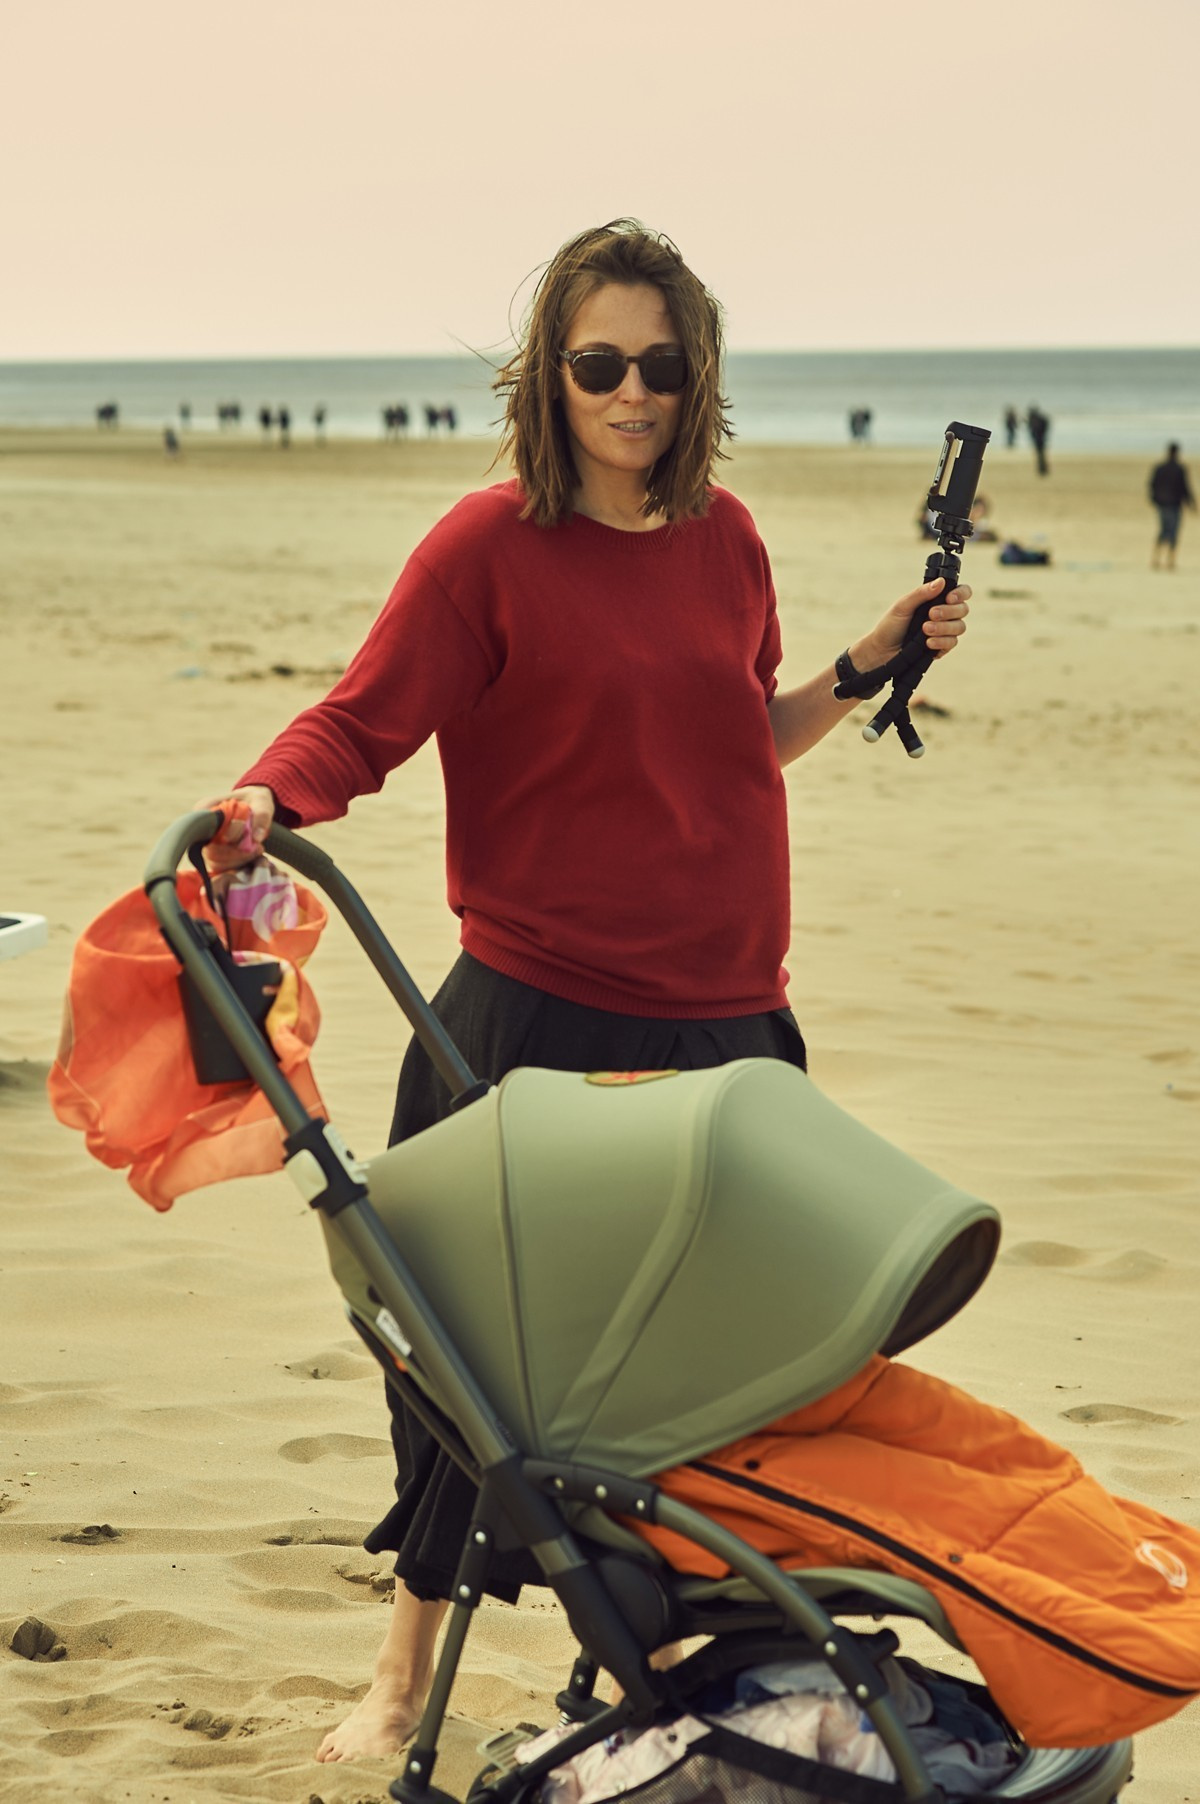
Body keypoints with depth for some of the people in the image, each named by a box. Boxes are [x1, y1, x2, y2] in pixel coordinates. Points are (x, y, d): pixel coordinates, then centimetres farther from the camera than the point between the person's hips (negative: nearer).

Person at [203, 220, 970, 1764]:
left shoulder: (721, 538, 7)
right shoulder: (490, 545, -9)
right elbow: (357, 724, -12)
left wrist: (875, 663, 8)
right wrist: (261, 802, -31)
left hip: (722, 1017, 5)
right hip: (538, 1015, -5)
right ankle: (407, 1668, 21)